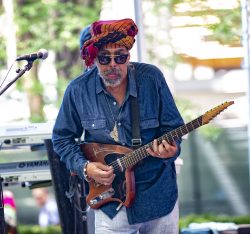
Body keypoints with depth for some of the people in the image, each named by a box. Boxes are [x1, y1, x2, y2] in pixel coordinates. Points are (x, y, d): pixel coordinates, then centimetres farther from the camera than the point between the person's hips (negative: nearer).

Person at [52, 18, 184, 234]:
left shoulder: (151, 78, -9)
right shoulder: (78, 91, -8)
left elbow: (173, 126, -3)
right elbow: (62, 138, 4)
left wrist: (170, 149, -24)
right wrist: (85, 167, -11)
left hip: (159, 196, 1)